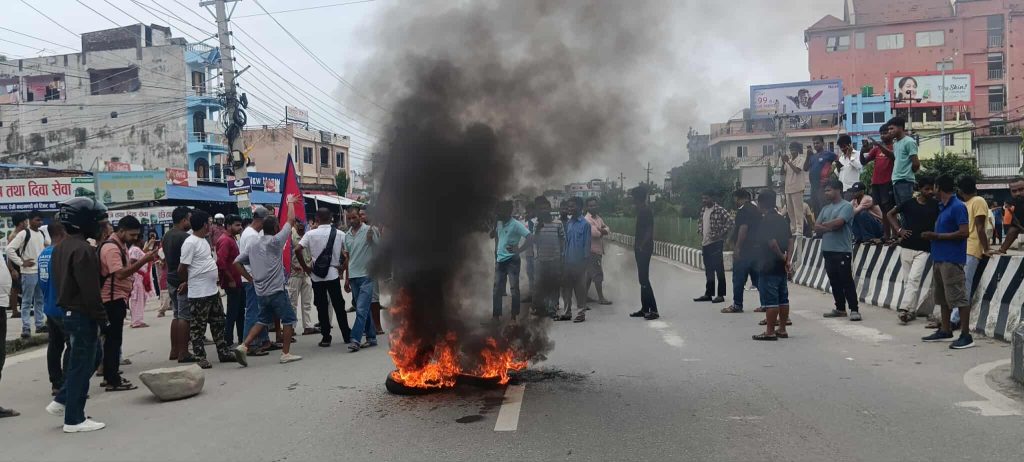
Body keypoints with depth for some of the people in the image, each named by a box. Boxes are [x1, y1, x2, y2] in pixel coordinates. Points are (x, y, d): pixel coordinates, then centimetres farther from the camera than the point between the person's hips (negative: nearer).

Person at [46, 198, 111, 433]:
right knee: (81, 365, -1)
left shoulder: (61, 247, 12)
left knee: (90, 357, 21)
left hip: (69, 312, 10)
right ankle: (74, 419, 7)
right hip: (83, 315, -10)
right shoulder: (83, 249, -20)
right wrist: (103, 320, -16)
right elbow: (91, 291, -22)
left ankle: (61, 401, 24)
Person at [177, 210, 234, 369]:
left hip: (213, 290, 9)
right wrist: (187, 283, 3)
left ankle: (223, 352, 25)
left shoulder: (204, 240, 13)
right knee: (198, 326, 0)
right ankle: (199, 357, 6)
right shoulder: (190, 243, -16)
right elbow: (182, 269, -14)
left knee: (218, 323, 15)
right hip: (199, 293, -9)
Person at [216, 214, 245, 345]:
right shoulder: (225, 240, -15)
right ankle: (228, 342, 3)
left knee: (241, 311, 15)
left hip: (237, 282, 10)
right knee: (232, 313, -4)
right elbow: (221, 262, -25)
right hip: (232, 283, -10)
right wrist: (231, 280, -19)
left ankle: (242, 340, 24)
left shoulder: (232, 239, 15)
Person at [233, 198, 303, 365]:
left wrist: (250, 278, 12)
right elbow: (291, 221, -7)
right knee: (289, 319, 5)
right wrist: (290, 203, 6)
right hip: (277, 290, -7)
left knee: (263, 321, 17)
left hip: (261, 291, 7)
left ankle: (243, 346, 3)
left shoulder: (253, 245, 9)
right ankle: (286, 353, 5)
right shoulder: (275, 241, -10)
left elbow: (236, 262, 8)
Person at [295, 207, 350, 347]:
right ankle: (347, 336, 14)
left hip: (317, 276, -1)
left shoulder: (311, 234, -4)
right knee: (339, 306, 10)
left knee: (322, 307, 6)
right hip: (333, 274, 1)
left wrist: (305, 267, -3)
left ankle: (326, 337, 8)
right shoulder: (339, 234, -1)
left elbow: (297, 250, -13)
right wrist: (342, 267, 6)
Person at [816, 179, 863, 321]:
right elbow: (816, 228, 9)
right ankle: (840, 309, 19)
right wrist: (830, 227, -9)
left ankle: (854, 309, -1)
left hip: (842, 251, -7)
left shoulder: (846, 206, -5)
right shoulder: (825, 208, 16)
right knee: (834, 282, 11)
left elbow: (838, 223, -19)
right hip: (828, 250, 7)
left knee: (847, 281, -5)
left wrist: (823, 225, -2)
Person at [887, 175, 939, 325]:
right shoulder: (909, 203, 1)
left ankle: (905, 309, -17)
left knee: (914, 279, -15)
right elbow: (890, 214, 12)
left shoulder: (936, 206, -2)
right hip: (906, 247, 2)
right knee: (907, 280, 8)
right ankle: (912, 310, 19)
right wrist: (899, 230, 1)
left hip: (924, 249, -2)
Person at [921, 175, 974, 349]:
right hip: (939, 257, 10)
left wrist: (937, 236, -17)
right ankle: (945, 331, 26)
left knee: (958, 297, -8)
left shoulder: (958, 207, -13)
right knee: (942, 297, 16)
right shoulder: (943, 207, 15)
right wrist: (931, 235, 10)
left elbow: (964, 232, -19)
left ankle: (966, 336, -5)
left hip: (952, 259, -10)